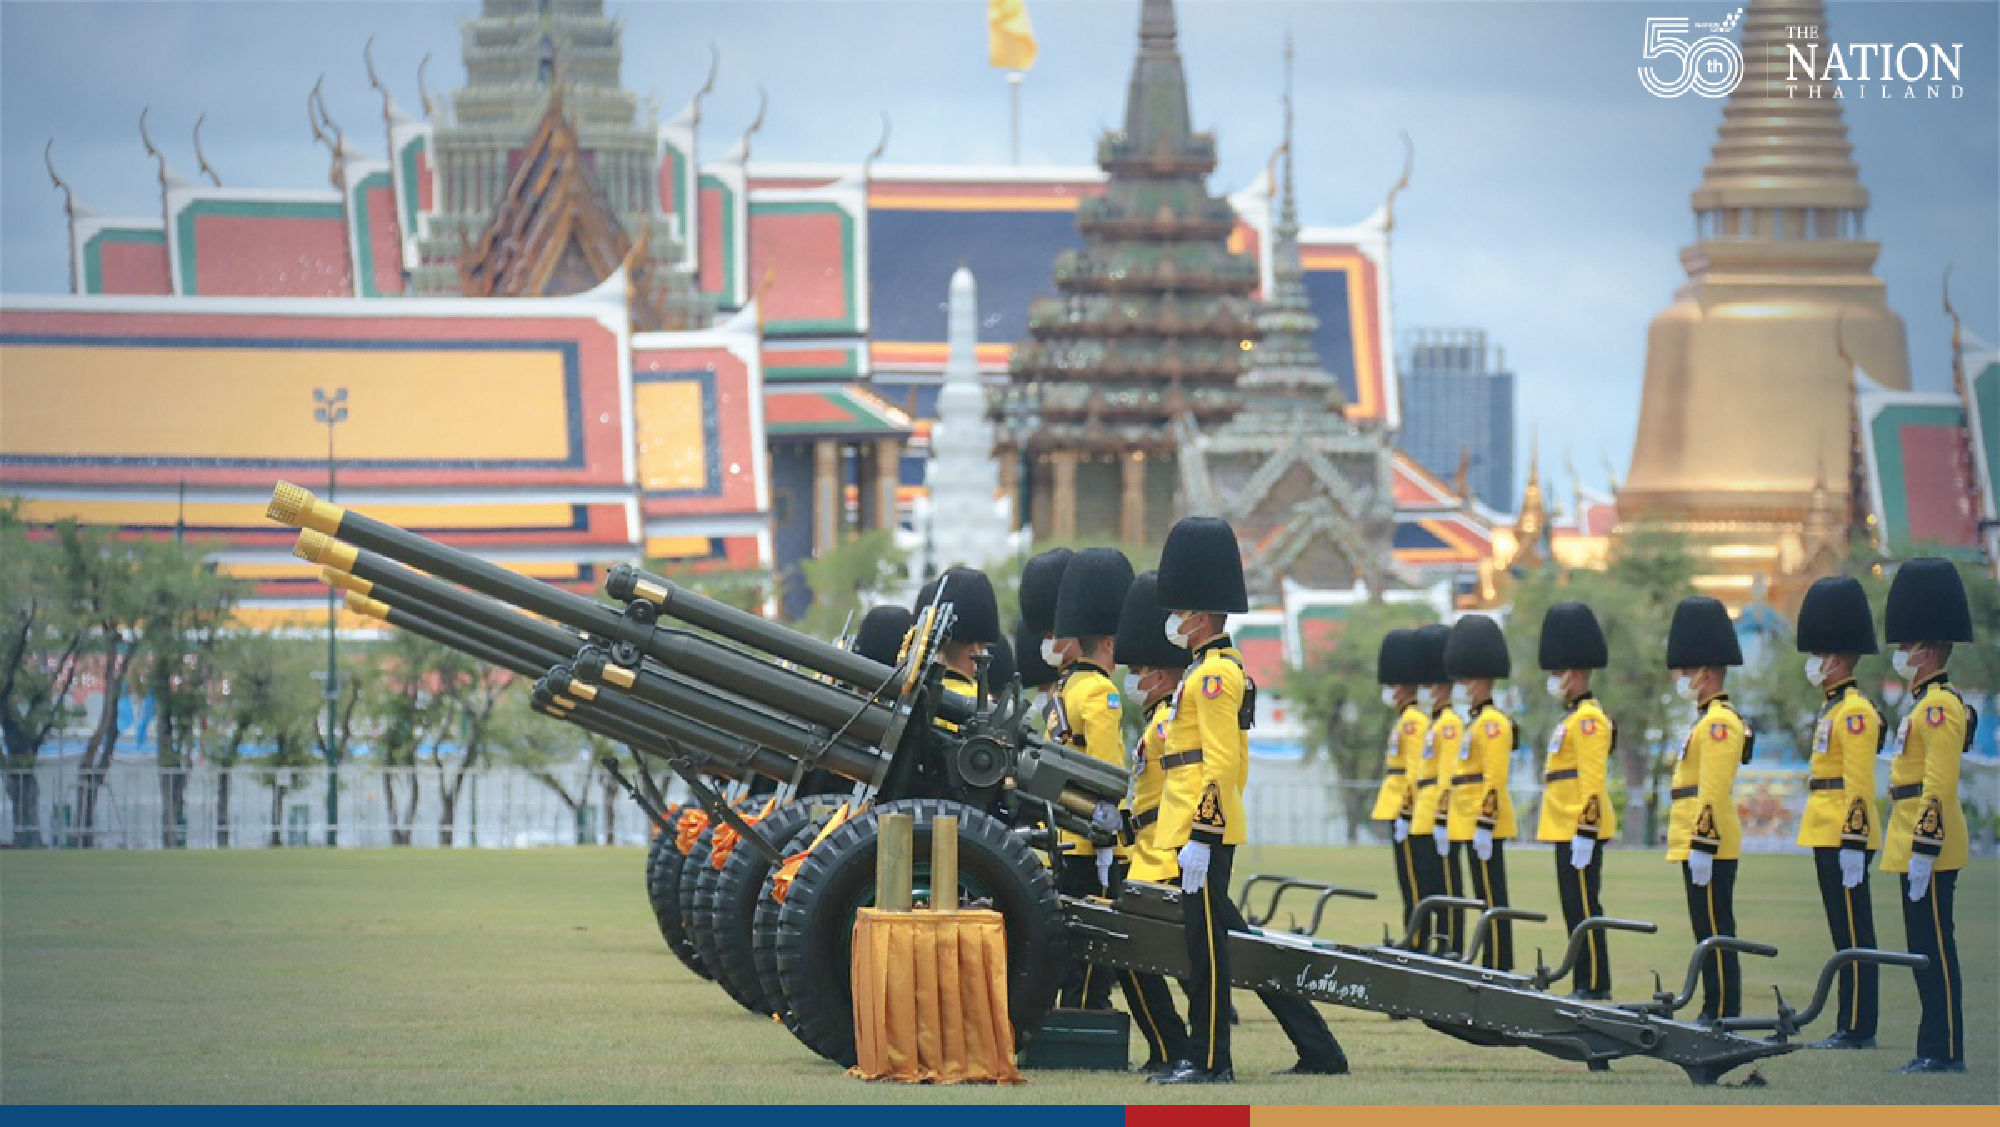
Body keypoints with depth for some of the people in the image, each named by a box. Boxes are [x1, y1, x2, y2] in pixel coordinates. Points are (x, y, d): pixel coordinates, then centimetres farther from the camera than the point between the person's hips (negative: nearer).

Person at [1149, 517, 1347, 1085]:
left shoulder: (1214, 674, -12)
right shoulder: (1223, 669, 19)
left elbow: (1221, 761, -19)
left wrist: (1199, 836, -22)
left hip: (1203, 826, -10)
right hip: (1214, 827, 10)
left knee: (1206, 940, -6)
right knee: (1219, 935, 10)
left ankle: (1208, 1059, -2)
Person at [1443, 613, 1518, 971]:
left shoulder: (1492, 722, -12)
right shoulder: (1476, 721, 18)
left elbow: (1495, 780, -18)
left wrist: (1485, 827, -21)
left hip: (1484, 824, -10)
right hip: (1470, 822, 10)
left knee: (1492, 898, -7)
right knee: (1489, 898, 10)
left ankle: (1498, 970, -6)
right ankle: (1494, 966, 12)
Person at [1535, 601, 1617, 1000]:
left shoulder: (1588, 719, -13)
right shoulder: (1574, 717, 18)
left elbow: (1593, 780, -19)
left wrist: (1585, 831, -23)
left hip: (1579, 830, -10)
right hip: (1568, 828, 10)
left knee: (1584, 907, -8)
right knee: (1577, 907, 10)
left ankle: (1595, 986, -7)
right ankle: (1586, 985, 13)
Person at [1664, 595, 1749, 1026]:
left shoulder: (1718, 722, -14)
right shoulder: (1710, 718, 18)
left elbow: (1714, 792, -20)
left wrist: (1702, 845, -22)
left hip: (1708, 845, -10)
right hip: (1701, 844, 10)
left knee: (1715, 932, -8)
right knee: (1710, 930, 11)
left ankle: (1723, 1017, -6)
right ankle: (1715, 1013, 13)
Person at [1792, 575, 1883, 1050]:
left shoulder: (1854, 712, -13)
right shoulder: (1836, 709, 18)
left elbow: (1859, 784, -19)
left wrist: (1853, 843, -23)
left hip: (1844, 837, -10)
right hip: (1829, 834, 10)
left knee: (1853, 934, -7)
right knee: (1846, 932, 10)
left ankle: (1858, 1031, -6)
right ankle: (1852, 1028, 12)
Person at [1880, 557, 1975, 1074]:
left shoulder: (1939, 706, -15)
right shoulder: (1931, 703, 17)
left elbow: (1940, 787, -21)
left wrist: (1923, 853, -23)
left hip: (1928, 842, -10)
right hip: (1918, 843, 10)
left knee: (1934, 946, -8)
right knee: (1927, 947, 11)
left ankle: (1945, 1052, -6)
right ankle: (1937, 1048, 14)